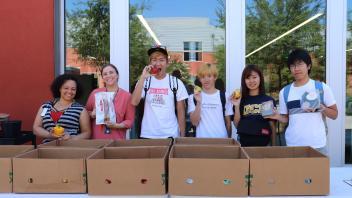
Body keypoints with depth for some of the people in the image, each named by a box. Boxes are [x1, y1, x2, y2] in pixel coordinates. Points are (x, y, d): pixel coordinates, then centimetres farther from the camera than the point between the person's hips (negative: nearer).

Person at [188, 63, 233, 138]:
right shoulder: (193, 97, 0)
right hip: (201, 138, -1)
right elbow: (195, 122, -8)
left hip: (221, 138, 1)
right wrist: (199, 103, -16)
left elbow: (228, 122, 8)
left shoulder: (223, 96, 2)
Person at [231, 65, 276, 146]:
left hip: (263, 143, -1)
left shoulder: (269, 100, 0)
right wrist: (237, 106, -9)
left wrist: (273, 145, 3)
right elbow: (237, 125, 1)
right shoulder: (241, 100, 3)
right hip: (244, 142, 1)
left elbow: (272, 125, 5)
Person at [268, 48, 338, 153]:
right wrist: (276, 116, -8)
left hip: (317, 144, -1)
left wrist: (321, 108, -14)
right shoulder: (284, 92, 5)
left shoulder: (322, 87, -1)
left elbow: (334, 115, 4)